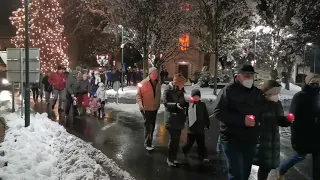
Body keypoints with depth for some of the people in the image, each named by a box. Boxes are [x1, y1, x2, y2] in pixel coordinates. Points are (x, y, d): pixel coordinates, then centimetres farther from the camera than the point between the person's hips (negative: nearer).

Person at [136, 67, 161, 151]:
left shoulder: (157, 83, 4)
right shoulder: (143, 83, -13)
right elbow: (138, 95, -11)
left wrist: (158, 104, 11)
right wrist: (140, 105, -21)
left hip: (154, 108, 6)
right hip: (146, 108, -6)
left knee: (152, 126, 14)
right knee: (148, 126, -4)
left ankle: (149, 142, 27)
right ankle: (147, 144, 7)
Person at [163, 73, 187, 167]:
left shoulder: (181, 90, 7)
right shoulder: (168, 89, -11)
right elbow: (165, 103, -16)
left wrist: (188, 104, -2)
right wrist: (176, 105, -30)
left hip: (179, 117, 6)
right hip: (171, 118, -6)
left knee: (177, 139, 11)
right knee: (173, 139, -4)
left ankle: (174, 158, 24)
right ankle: (170, 158, 12)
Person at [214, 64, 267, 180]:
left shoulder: (257, 92, 8)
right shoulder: (229, 90, -10)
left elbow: (263, 111, 22)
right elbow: (218, 112, -17)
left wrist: (258, 119, 1)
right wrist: (241, 120, -23)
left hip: (251, 140, 6)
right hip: (232, 139, -6)